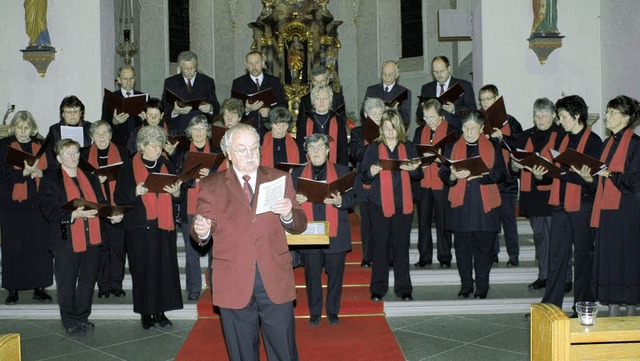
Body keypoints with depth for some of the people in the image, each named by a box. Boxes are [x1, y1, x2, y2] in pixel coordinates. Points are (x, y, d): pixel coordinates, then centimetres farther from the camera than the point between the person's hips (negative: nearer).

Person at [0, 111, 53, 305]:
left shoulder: (41, 145, 13)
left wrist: (39, 172, -10)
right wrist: (25, 172, -18)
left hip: (38, 203, 2)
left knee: (41, 246, 0)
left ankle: (39, 287, 8)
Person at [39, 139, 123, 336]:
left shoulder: (90, 178, 15)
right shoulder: (50, 180, -2)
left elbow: (100, 203, 13)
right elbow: (49, 211, -12)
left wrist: (112, 215, -7)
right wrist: (74, 214, -25)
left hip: (91, 239, 5)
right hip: (66, 240, -5)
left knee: (88, 279, 12)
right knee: (67, 283, 4)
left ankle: (82, 317, 26)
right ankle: (70, 321, 17)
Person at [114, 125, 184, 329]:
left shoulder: (167, 166, 11)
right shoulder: (129, 168, 2)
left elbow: (179, 198, 13)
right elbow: (119, 198, -2)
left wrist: (176, 193, -10)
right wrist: (135, 192, -19)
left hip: (164, 225, 3)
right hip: (139, 227, -3)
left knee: (165, 269, 1)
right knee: (143, 270, 1)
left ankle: (160, 311, 12)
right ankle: (146, 313, 12)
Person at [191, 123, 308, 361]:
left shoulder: (280, 179, 7)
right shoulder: (211, 186, 4)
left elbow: (300, 225, 5)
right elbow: (202, 233, 0)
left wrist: (288, 214, -17)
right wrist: (201, 231, -23)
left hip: (275, 279, 1)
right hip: (233, 283, 0)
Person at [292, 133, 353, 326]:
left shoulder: (342, 171, 8)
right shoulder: (297, 173, 12)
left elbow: (350, 200, 2)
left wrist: (339, 201, -19)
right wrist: (295, 200, -14)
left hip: (335, 234, -1)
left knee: (335, 274, 5)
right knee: (312, 276, 6)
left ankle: (333, 311, 22)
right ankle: (314, 312, 22)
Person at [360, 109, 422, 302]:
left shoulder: (408, 147, 9)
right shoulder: (373, 148, 5)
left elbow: (419, 175, 9)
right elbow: (364, 177, 4)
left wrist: (413, 169, -13)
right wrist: (371, 172, -18)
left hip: (403, 204, 1)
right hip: (379, 204, -1)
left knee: (402, 246, 4)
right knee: (380, 246, 1)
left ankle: (403, 288, 13)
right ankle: (378, 289, 11)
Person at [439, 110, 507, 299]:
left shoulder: (493, 147, 8)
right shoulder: (452, 147, 11)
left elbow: (501, 173, -1)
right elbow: (443, 173, 6)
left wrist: (480, 174, -17)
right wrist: (453, 176, -16)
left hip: (485, 206, -1)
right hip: (461, 205, 1)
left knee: (484, 247, 2)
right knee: (462, 247, 5)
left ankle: (481, 287, 14)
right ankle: (466, 285, 18)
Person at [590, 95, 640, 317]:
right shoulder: (609, 143, 14)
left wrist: (609, 174, -18)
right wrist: (591, 176, -1)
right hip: (606, 211, 8)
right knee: (607, 263, 9)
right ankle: (613, 315, 18)